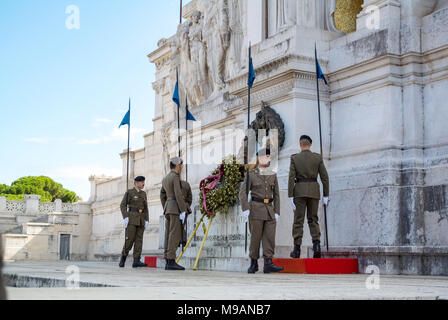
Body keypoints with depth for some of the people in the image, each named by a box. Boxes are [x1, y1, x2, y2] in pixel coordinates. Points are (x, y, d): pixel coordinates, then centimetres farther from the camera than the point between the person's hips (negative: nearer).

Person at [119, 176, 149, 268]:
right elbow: (123, 206, -5)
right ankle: (123, 258, 8)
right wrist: (125, 217, -17)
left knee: (139, 239, -6)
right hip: (131, 218, -5)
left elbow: (145, 208, 14)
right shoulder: (129, 192, -1)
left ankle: (136, 261, -11)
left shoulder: (143, 193, 15)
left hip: (140, 219, 5)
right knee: (129, 239, -10)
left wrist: (146, 220, 4)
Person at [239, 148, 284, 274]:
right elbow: (243, 193, -5)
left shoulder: (273, 175, 11)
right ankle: (253, 263, 11)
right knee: (255, 237, -1)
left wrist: (277, 212, 5)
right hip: (256, 208, -4)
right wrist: (245, 209, -15)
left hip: (269, 210, 4)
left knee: (270, 236, -5)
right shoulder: (251, 174, 0)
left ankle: (268, 264, -8)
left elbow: (276, 195, 12)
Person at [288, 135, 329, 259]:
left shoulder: (294, 158, -3)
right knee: (313, 219, 12)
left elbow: (291, 178, -8)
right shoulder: (318, 157, 2)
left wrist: (290, 196, -7)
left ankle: (297, 249, 1)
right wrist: (326, 195, 5)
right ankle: (316, 244, -6)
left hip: (299, 191, -2)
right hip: (314, 191, 2)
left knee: (298, 220, 3)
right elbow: (324, 177, 0)